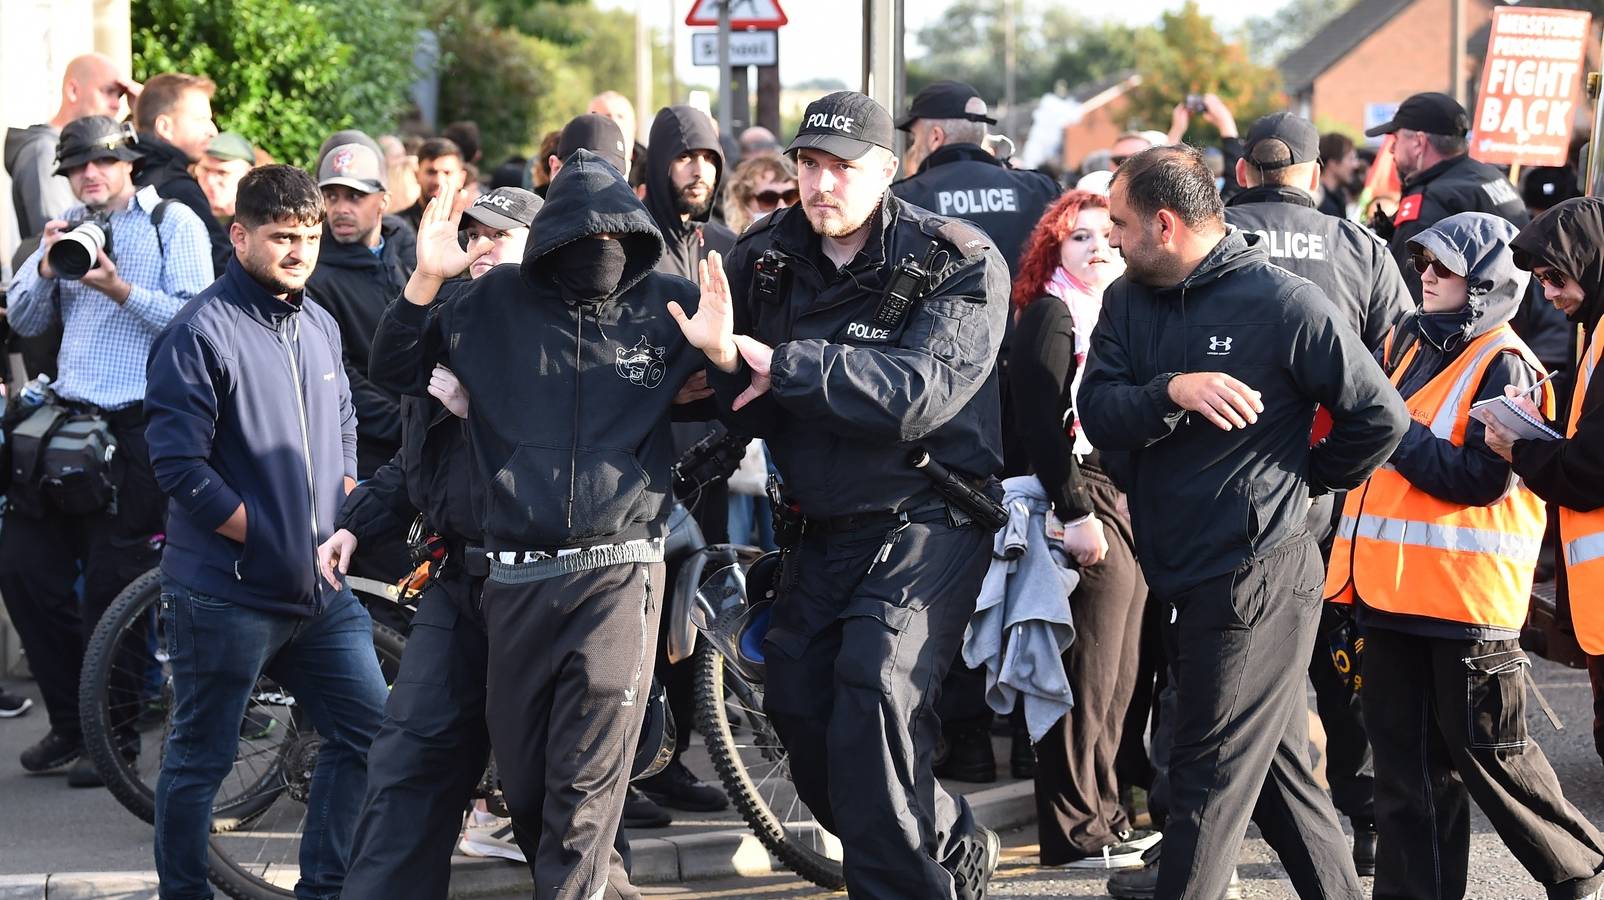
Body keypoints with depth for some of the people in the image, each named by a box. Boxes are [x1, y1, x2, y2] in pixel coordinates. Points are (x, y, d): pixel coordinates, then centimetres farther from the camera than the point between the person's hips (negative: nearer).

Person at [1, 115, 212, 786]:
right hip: (65, 422, 6)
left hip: (136, 429, -6)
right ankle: (71, 723, 18)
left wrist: (120, 289, -21)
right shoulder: (66, 226, 14)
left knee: (112, 589, -3)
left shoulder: (173, 224, -2)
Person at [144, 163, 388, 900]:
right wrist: (263, 535, -14)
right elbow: (179, 463, -17)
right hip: (227, 591, -7)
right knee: (201, 758, 2)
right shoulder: (202, 330, -12)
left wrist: (344, 518, 10)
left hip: (320, 589, 7)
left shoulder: (320, 327, 11)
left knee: (367, 730, 8)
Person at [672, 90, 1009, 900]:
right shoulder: (764, 257, 2)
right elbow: (755, 410, 3)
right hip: (823, 525, 7)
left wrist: (783, 365, -29)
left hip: (927, 521, -6)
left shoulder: (957, 265, -13)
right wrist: (723, 360, -21)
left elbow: (920, 391, -28)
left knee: (876, 690, -24)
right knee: (797, 703, 9)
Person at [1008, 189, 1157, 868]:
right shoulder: (1051, 315, -7)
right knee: (1086, 678, -8)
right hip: (1086, 508, -9)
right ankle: (1074, 832, -4)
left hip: (1128, 504, 9)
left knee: (1116, 681, 12)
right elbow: (1042, 424, -17)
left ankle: (1103, 818, 19)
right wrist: (1076, 514, -23)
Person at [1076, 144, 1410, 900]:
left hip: (1255, 578, -7)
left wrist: (1305, 478, 3)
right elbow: (1098, 414, -7)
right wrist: (1173, 391, -25)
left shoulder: (1286, 304, -13)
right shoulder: (1128, 300, 6)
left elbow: (1380, 417, -8)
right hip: (1175, 577, 7)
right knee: (1279, 769, 16)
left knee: (1210, 778, -3)